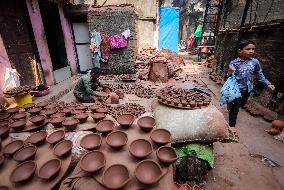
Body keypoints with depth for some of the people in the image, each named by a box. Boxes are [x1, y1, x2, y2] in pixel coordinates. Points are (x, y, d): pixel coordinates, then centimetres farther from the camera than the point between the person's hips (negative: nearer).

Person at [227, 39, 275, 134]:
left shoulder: (255, 62, -5)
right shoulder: (234, 63, -14)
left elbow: (260, 75, 7)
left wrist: (268, 84, 3)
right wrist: (230, 72, -31)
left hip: (248, 89, 5)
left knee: (242, 104, 24)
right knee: (235, 107, 2)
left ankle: (231, 106, 56)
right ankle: (232, 125, 17)